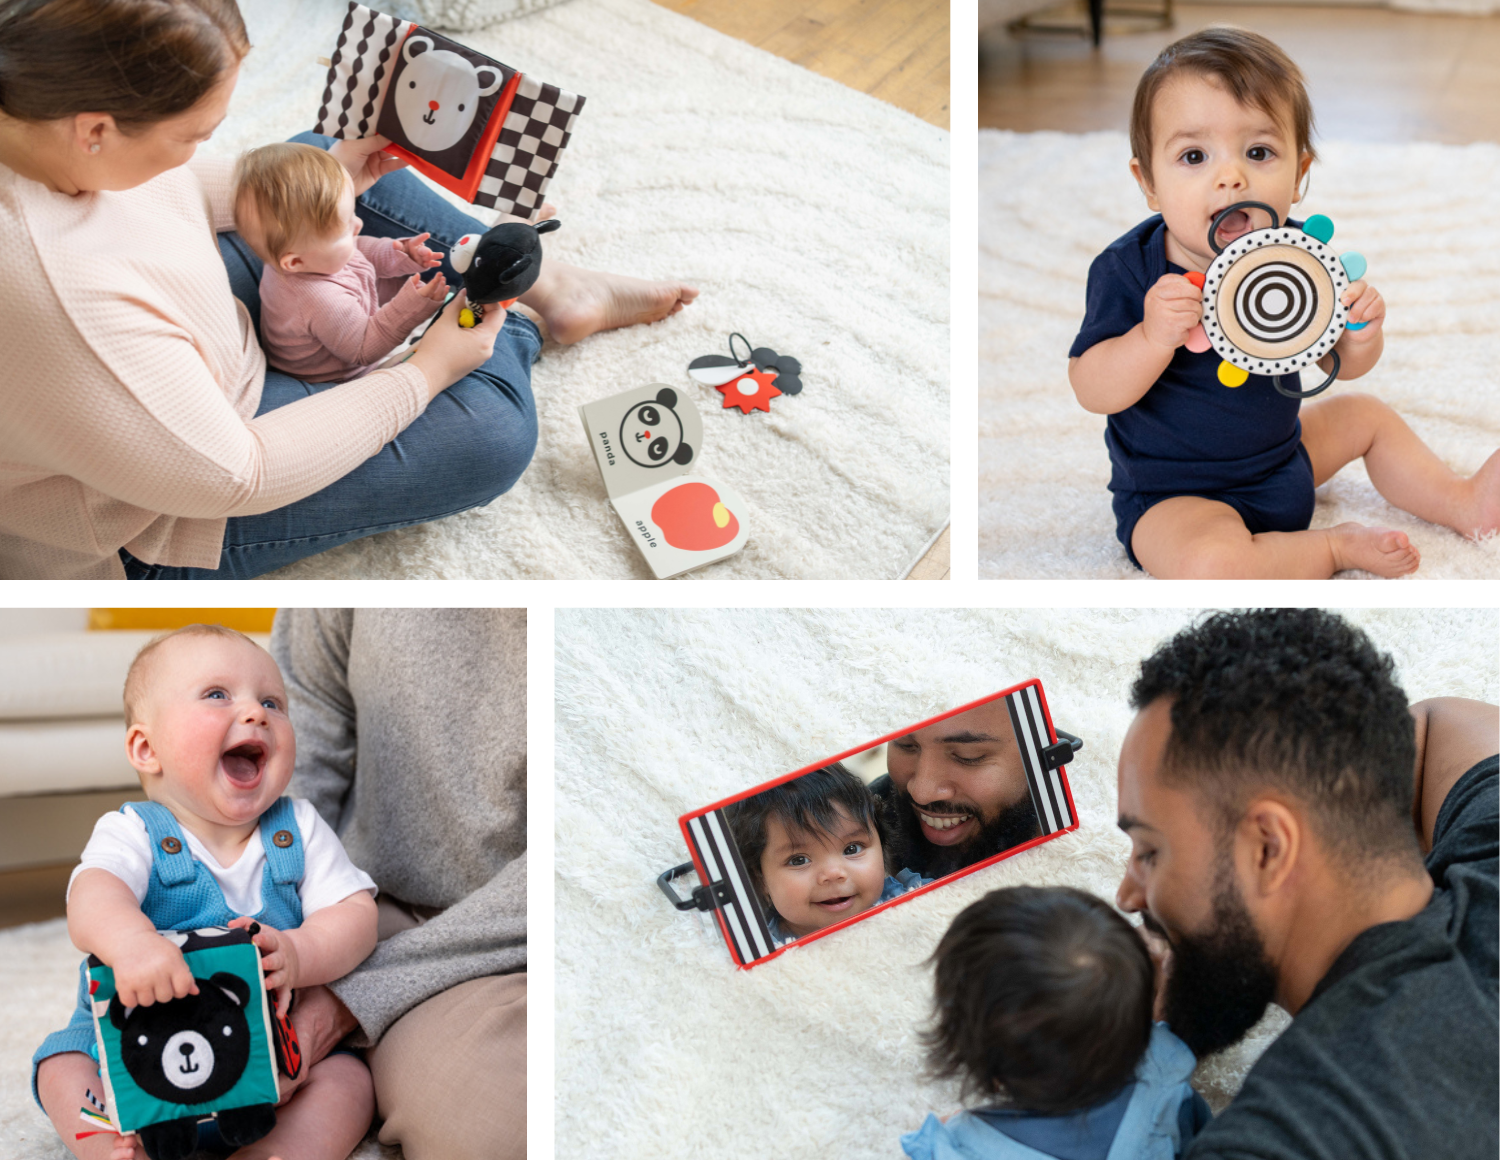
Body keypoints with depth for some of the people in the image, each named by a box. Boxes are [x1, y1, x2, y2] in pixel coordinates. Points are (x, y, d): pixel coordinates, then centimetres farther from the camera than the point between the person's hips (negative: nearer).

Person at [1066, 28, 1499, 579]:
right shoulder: (1129, 270, -22)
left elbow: (1337, 363, 5)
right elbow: (1092, 391, -23)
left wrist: (1360, 334, -19)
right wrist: (1152, 338, -41)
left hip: (1281, 459, 7)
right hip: (1173, 495, -6)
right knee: (1212, 567, -34)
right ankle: (1336, 545, -9)